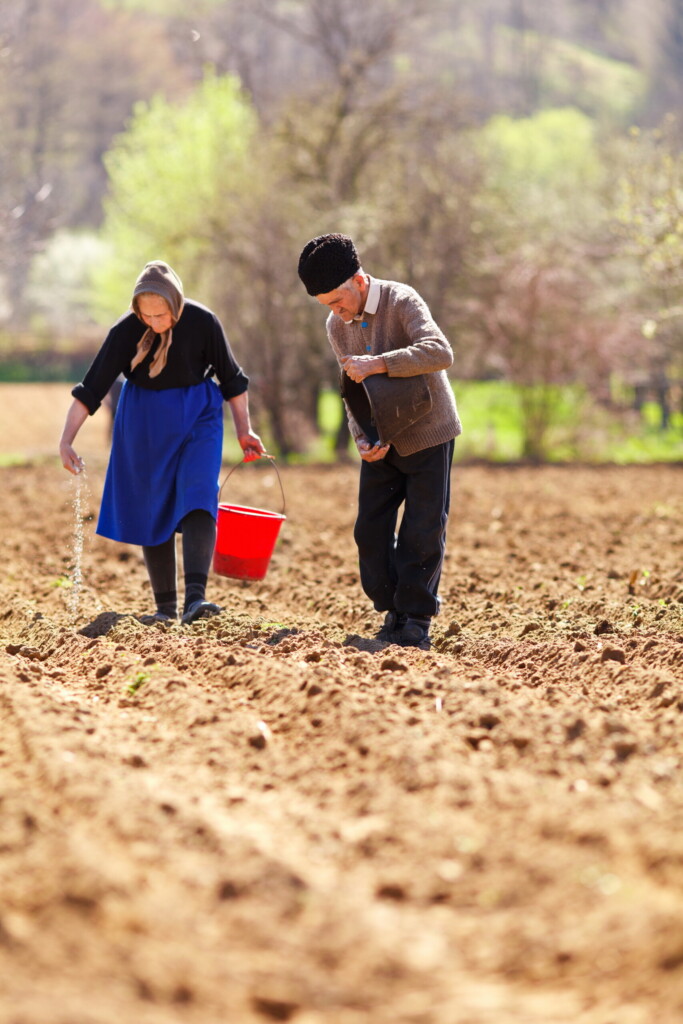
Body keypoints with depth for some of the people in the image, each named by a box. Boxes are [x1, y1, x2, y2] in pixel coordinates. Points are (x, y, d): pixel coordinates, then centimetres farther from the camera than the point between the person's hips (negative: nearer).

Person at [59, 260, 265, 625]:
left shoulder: (203, 323, -15)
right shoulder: (125, 331, -16)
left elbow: (231, 378, -1)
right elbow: (90, 389, -14)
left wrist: (244, 431, 5)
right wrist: (66, 441, -21)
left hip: (198, 417, -1)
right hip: (145, 424, 1)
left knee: (197, 499, -20)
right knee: (151, 512, 4)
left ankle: (195, 596, -30)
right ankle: (165, 607, 14)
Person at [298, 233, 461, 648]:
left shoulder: (402, 302, -19)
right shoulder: (337, 326, 1)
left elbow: (440, 352, -33)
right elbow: (353, 392, 7)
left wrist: (377, 364, -37)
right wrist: (362, 439, -9)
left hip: (427, 434, -6)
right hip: (382, 440, 6)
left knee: (422, 533, -5)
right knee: (370, 531, 2)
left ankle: (416, 621, 4)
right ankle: (393, 612, 16)